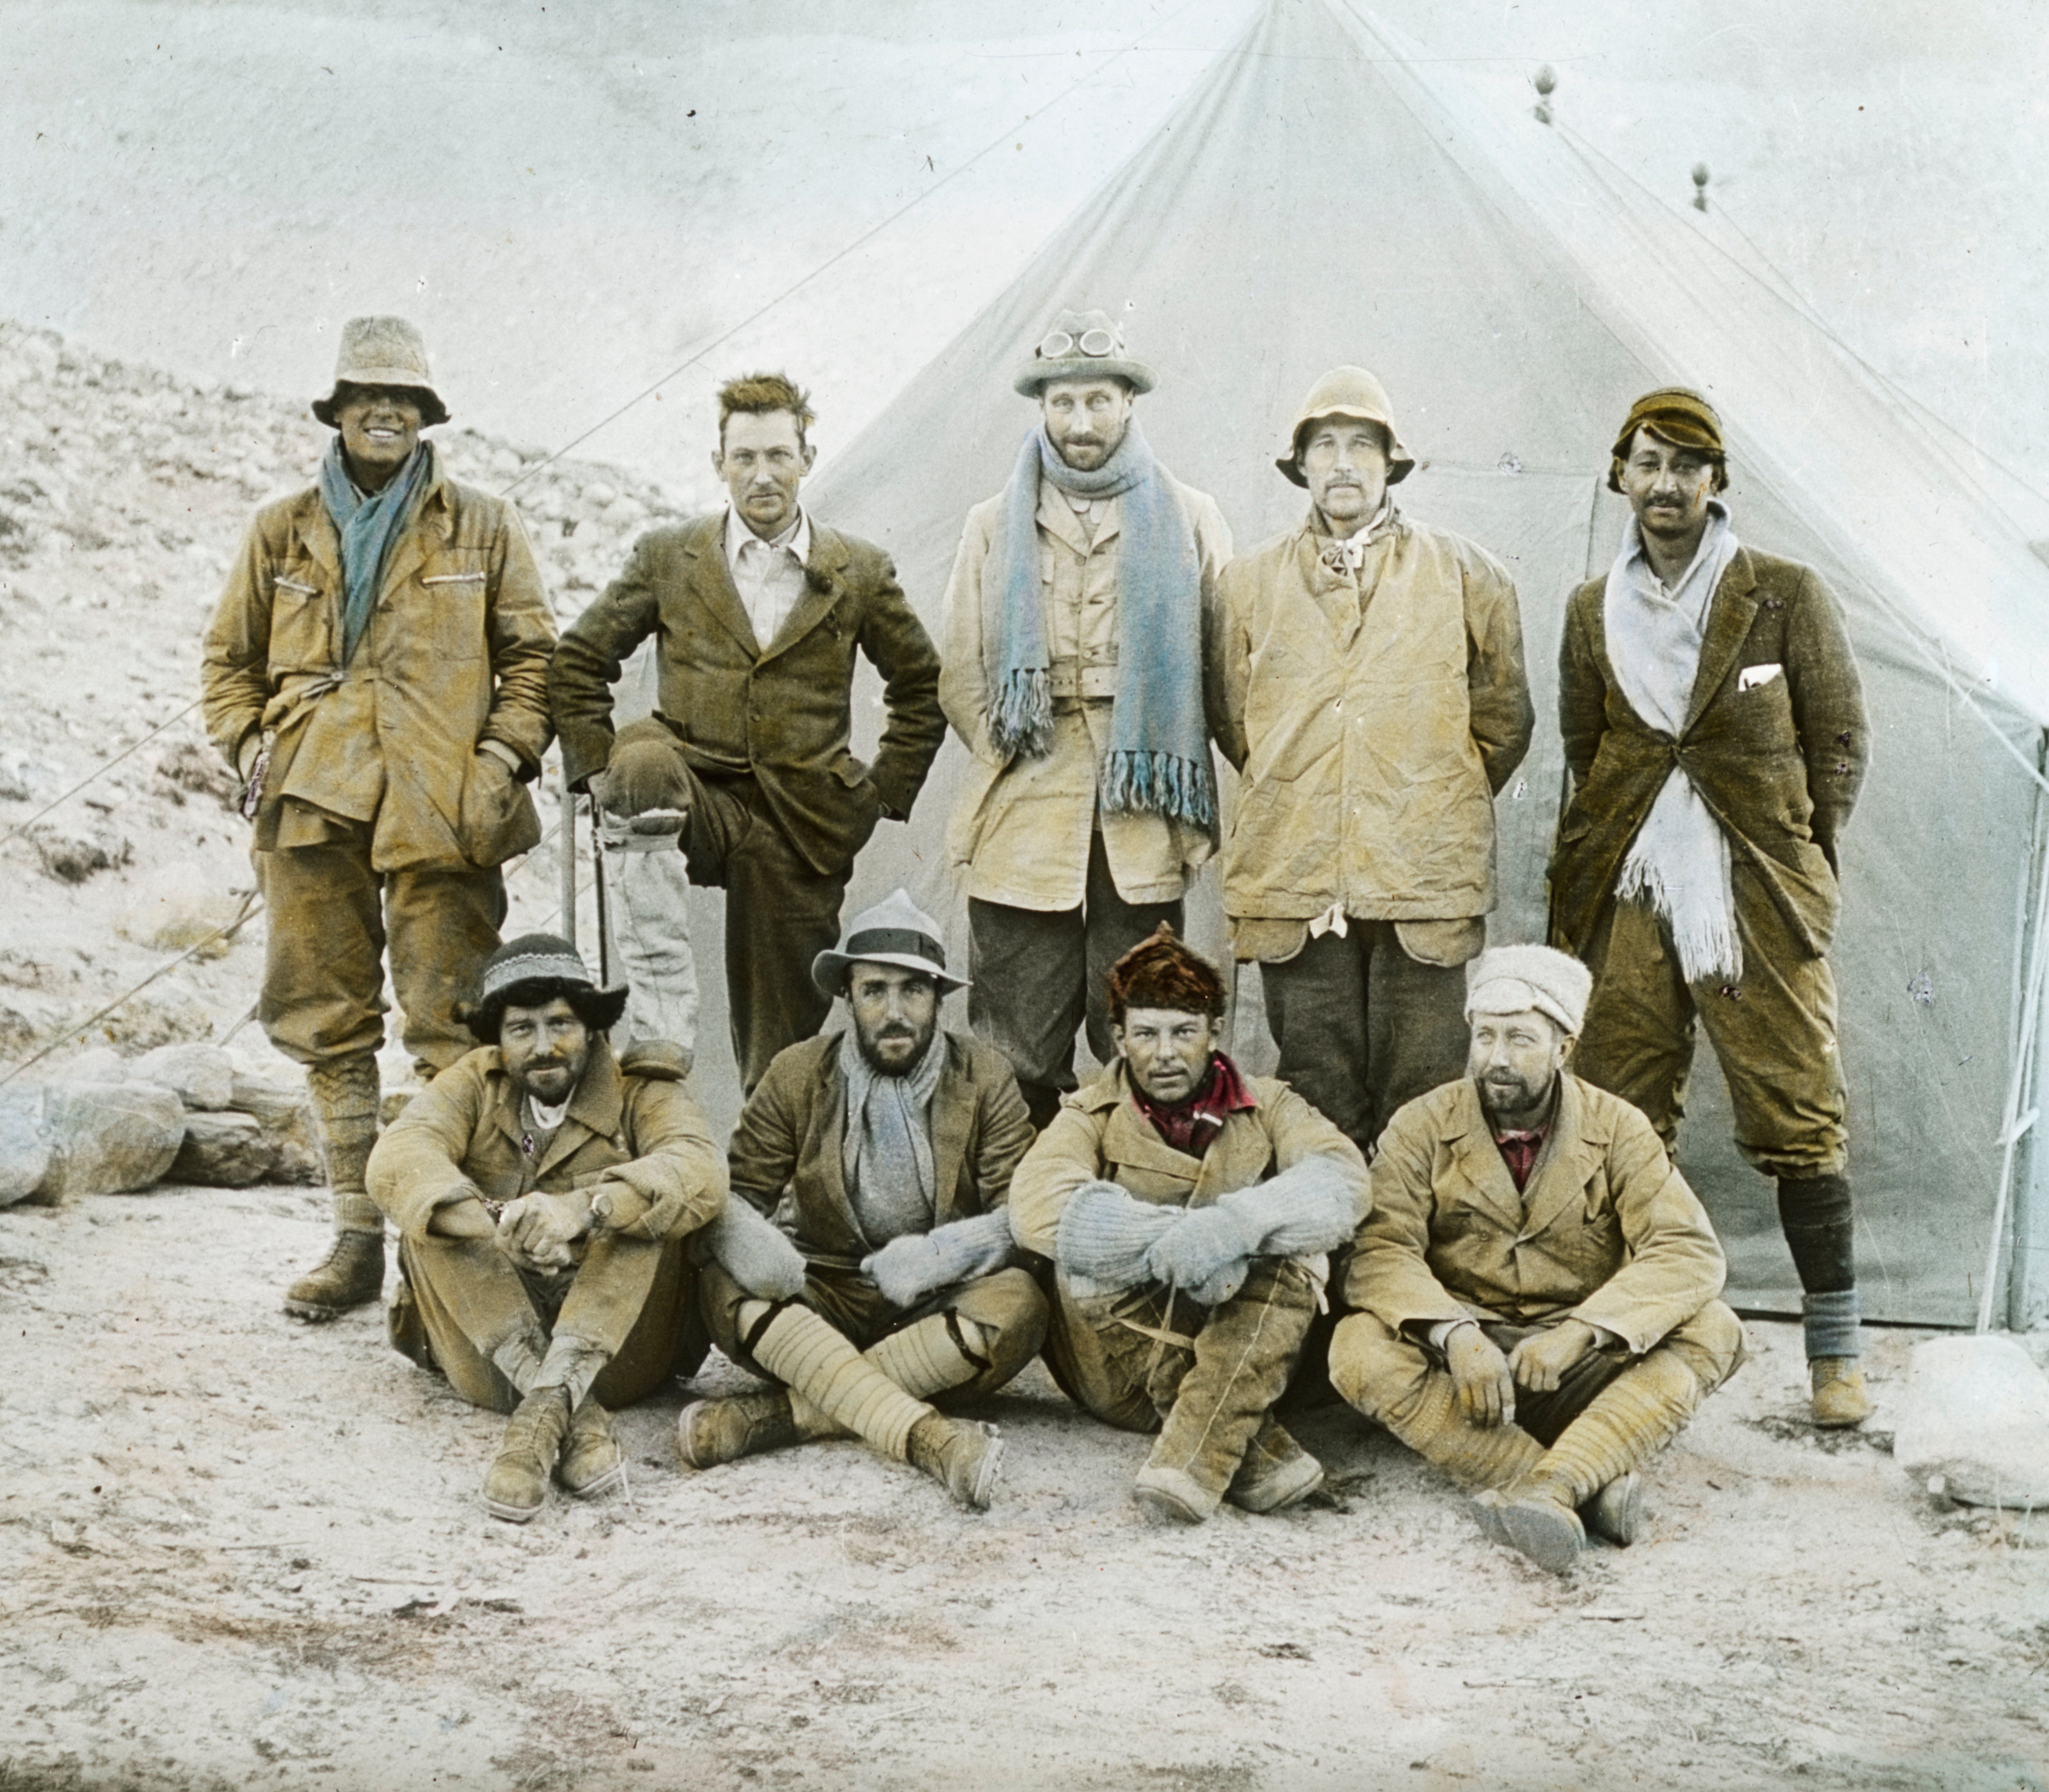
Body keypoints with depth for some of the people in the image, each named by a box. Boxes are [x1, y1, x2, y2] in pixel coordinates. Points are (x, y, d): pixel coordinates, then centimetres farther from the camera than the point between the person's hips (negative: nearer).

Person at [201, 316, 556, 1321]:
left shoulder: (484, 532, 10)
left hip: (441, 816, -2)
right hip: (312, 809, 3)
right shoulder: (282, 533, 14)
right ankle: (357, 1238, 13)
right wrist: (250, 749, 2)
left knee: (452, 1029, -5)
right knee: (328, 1028, 5)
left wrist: (506, 755, -3)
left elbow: (533, 656, 10)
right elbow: (230, 658, 18)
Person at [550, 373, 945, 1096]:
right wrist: (599, 768, 0)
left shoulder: (861, 574, 6)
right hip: (698, 797, -1)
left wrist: (886, 791, 8)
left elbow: (921, 686, 17)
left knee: (783, 1047, 3)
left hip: (803, 827, 1)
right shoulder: (666, 558, 5)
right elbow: (577, 662, 11)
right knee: (645, 762, -37)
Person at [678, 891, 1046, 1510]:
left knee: (1018, 1304, -33)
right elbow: (738, 1192, 4)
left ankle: (780, 1412, -33)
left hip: (941, 1307, -1)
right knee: (729, 1288, -29)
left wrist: (939, 1254, -24)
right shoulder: (797, 1077, 4)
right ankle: (928, 1436, -43)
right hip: (825, 1306, 1)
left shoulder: (984, 1080, 1)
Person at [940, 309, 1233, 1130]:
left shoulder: (1188, 519, 12)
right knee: (1018, 1061, -2)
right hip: (1022, 828, 1)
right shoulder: (995, 526, 15)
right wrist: (1013, 757, 3)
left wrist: (1181, 794, 3)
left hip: (1143, 827, 0)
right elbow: (960, 677, 13)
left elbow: (1226, 667, 9)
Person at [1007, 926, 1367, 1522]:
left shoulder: (1267, 1109, 4)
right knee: (1084, 1252, -27)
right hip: (1120, 1375, 0)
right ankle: (1254, 1449, -30)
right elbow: (1037, 1207, -21)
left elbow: (1342, 1180, -17)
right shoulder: (1093, 1117, 2)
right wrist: (1175, 1239, -31)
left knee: (1289, 1253, -26)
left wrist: (1236, 1222, -35)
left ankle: (1195, 1461, -39)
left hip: (1247, 1358, 0)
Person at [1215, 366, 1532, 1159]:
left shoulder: (1466, 575, 8)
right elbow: (1234, 721, 19)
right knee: (1316, 1103, 5)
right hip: (1294, 882, 1)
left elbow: (1503, 717, 14)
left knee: (1422, 1096, -1)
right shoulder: (1251, 583, 11)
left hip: (1425, 880, -1)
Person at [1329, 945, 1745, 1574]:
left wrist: (1580, 1331, -27)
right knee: (1360, 1351, -31)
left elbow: (1689, 1251, -12)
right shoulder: (1422, 1128, -2)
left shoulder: (1617, 1129, -1)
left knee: (1712, 1332, -24)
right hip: (1462, 1367, -1)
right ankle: (1591, 1487, -36)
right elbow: (1380, 1251, -14)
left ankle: (1551, 1486, -40)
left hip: (1580, 1374, 1)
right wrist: (1456, 1335, -33)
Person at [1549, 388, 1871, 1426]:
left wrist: (1803, 863, 2)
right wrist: (1587, 876, 13)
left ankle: (1835, 1354, 5)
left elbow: (1842, 740, 7)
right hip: (1625, 900, 3)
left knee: (1799, 1122, -3)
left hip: (1759, 903, -3)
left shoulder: (1788, 597, 3)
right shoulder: (1591, 613, 13)